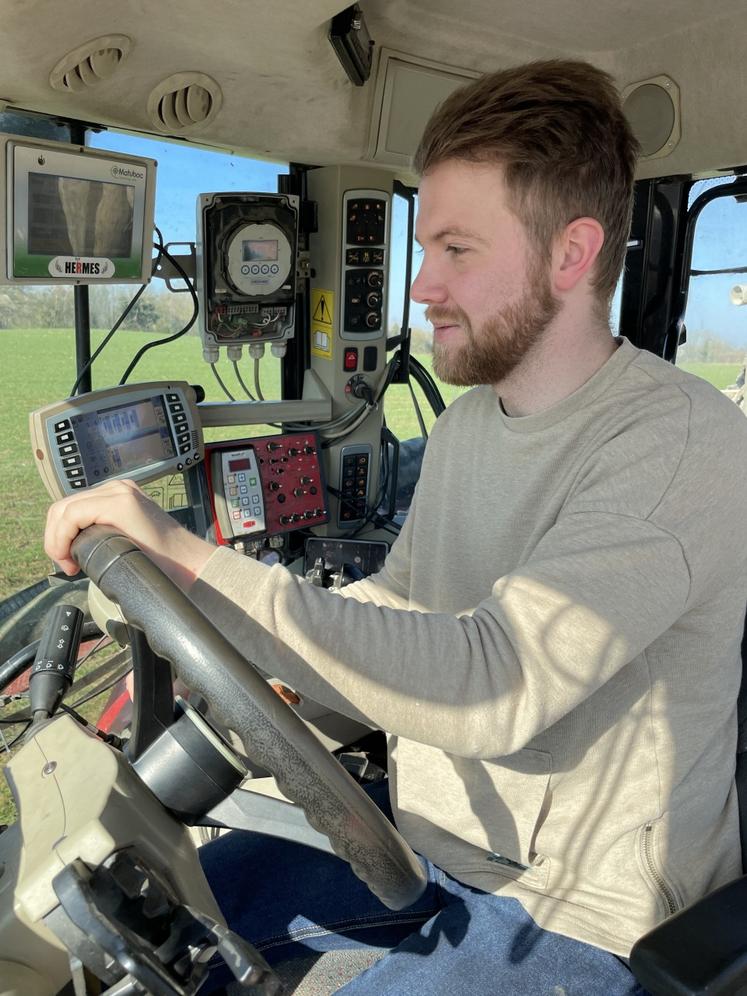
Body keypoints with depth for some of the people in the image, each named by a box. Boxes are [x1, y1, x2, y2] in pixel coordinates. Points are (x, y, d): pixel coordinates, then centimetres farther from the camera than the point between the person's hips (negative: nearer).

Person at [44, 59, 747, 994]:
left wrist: (191, 561, -36)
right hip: (429, 823, 7)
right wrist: (216, 641, -2)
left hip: (578, 908, -6)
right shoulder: (463, 425, 2)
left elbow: (495, 684, -36)